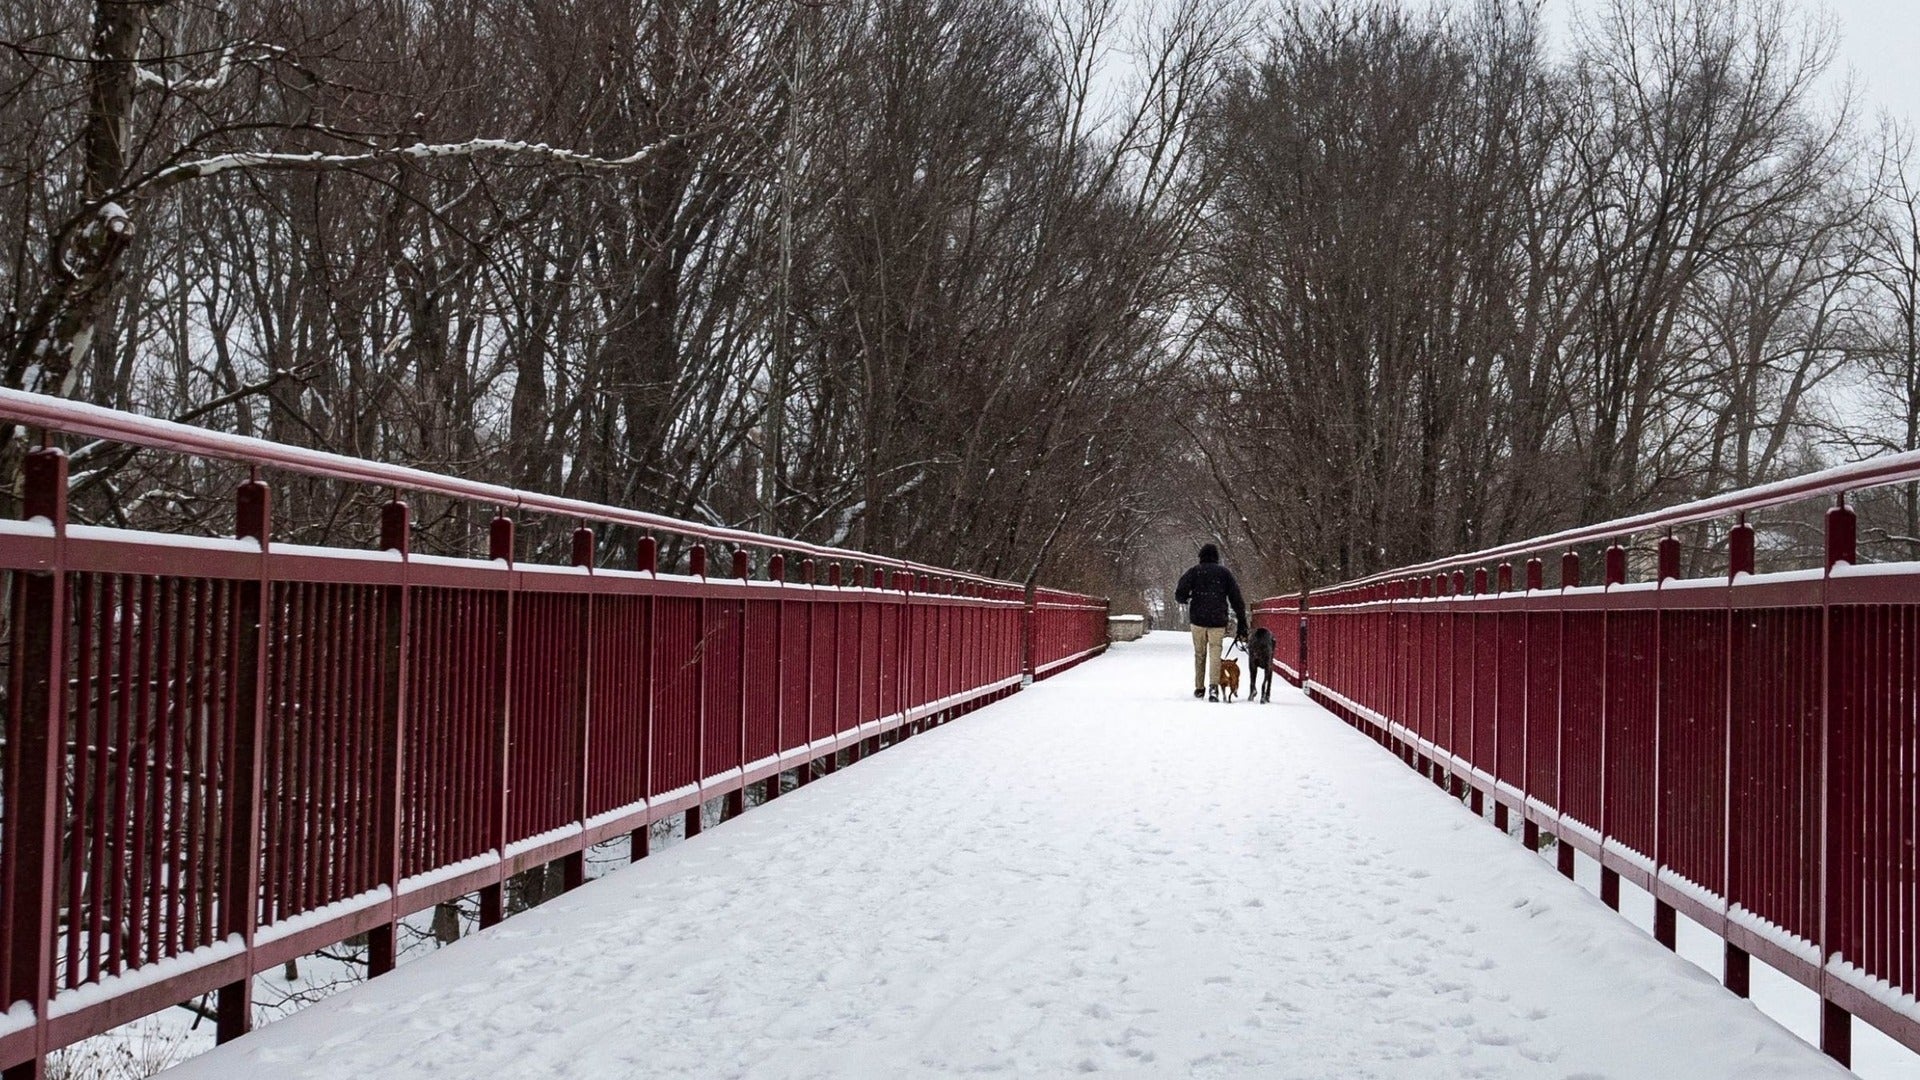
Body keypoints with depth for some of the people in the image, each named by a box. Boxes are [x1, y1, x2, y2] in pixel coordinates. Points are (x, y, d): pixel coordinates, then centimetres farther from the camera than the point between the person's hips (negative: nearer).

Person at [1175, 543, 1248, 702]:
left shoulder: (1193, 572, 4)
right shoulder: (1225, 573, 7)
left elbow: (1179, 595, -6)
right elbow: (1237, 600, 5)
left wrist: (1187, 599, 18)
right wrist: (1242, 625, 7)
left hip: (1197, 619, 0)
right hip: (1218, 621, 0)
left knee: (1199, 654, 13)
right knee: (1215, 653, -3)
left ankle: (1199, 688, 18)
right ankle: (1213, 686, -22)